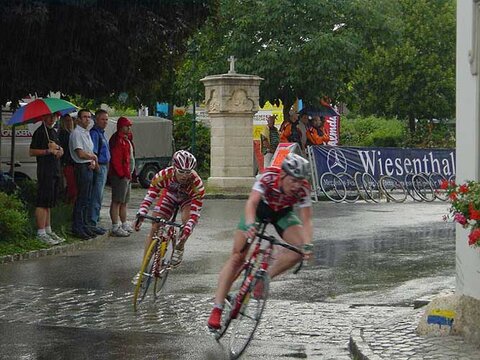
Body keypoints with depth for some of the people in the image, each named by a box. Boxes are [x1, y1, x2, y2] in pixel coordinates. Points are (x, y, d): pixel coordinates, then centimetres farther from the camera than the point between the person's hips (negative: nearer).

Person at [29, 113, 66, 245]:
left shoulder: (54, 132, 19)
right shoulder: (40, 132, -8)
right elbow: (32, 151, -12)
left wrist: (59, 150, 6)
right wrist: (48, 151, -20)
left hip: (55, 170, 9)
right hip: (45, 171, -9)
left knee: (49, 203, 14)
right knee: (42, 203, -9)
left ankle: (48, 231, 19)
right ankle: (41, 233, -10)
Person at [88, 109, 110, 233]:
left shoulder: (101, 133, 18)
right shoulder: (94, 133, -14)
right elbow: (93, 153, -19)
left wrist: (106, 167, 16)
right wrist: (97, 167, -16)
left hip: (104, 167, 10)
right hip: (99, 167, -10)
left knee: (98, 197, 14)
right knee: (97, 197, -8)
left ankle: (95, 222, 19)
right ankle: (92, 223, -6)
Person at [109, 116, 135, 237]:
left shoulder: (125, 139, 19)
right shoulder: (117, 140, -15)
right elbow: (115, 159, -21)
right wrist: (122, 174, -21)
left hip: (127, 176, 11)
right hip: (120, 176, -11)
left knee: (124, 202, 17)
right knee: (117, 202, -8)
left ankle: (125, 225, 26)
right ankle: (115, 228, -8)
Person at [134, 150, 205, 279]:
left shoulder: (196, 182, -39)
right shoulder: (164, 175, -35)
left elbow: (195, 212, -39)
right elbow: (150, 195, -29)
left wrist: (187, 229, -53)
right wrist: (141, 214, -43)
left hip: (187, 198, -1)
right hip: (169, 194, 2)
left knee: (187, 220, -33)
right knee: (154, 229, -9)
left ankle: (179, 247, -1)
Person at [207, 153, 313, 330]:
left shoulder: (303, 189, -29)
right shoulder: (268, 178, -36)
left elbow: (306, 221, -28)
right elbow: (251, 203, -45)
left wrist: (307, 245, -43)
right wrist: (250, 225, -63)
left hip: (282, 213, 2)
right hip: (259, 208, -2)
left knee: (300, 250, -23)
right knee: (237, 256, -10)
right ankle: (217, 308, -9)